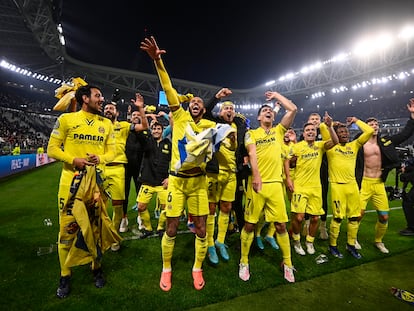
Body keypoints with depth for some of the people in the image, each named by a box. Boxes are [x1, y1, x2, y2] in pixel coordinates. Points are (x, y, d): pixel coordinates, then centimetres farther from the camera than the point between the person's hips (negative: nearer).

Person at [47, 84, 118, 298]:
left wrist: (100, 158, -12)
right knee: (67, 227, 3)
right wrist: (73, 160, -15)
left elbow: (111, 152, 9)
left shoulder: (106, 124, 9)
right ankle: (65, 276, 24)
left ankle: (97, 268, 31)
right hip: (71, 180, -2)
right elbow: (52, 149, 0)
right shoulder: (66, 119, 0)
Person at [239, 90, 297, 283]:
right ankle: (244, 262, 22)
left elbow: (293, 109, 7)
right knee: (249, 224, 5)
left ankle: (287, 264, 26)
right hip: (257, 182, -2)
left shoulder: (278, 131, 14)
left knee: (281, 225, 7)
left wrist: (275, 95, 17)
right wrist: (256, 175, -24)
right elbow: (252, 153, -10)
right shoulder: (252, 133, 7)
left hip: (275, 183, 2)